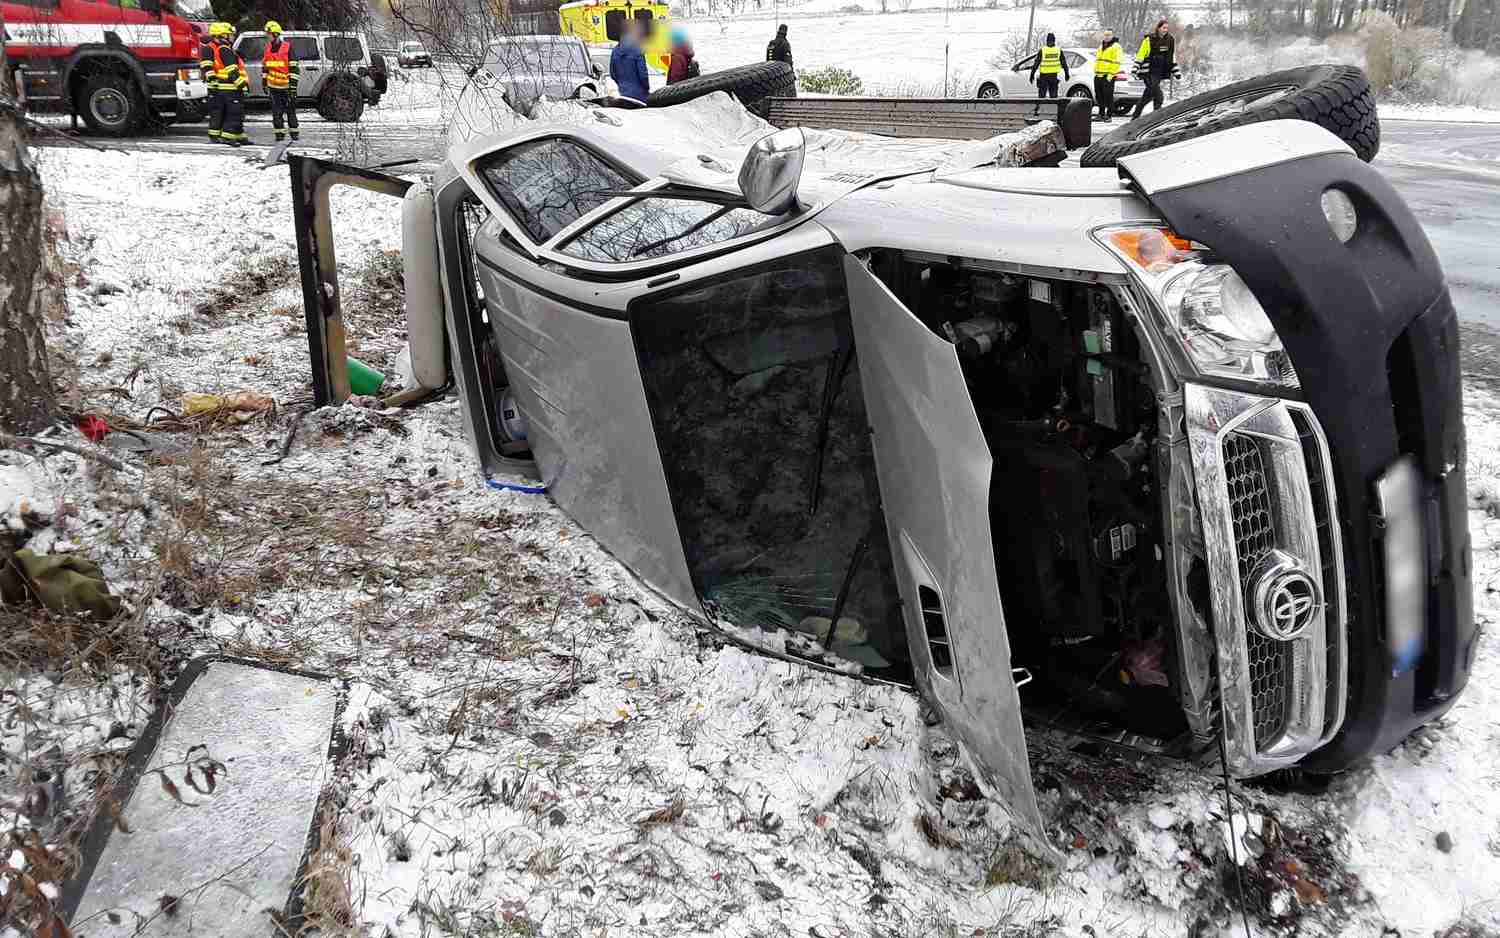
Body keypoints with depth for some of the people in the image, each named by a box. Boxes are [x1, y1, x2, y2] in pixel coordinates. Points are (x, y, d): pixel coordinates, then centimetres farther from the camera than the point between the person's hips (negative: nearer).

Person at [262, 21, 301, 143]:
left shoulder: (287, 48, -10)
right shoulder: (267, 48, 7)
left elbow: (294, 68, -10)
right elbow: (264, 66, 17)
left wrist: (293, 85, -14)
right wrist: (264, 82, 14)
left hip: (286, 85, -5)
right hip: (273, 85, 5)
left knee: (290, 110, 5)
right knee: (276, 111, 3)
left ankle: (294, 132, 17)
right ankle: (279, 133, 8)